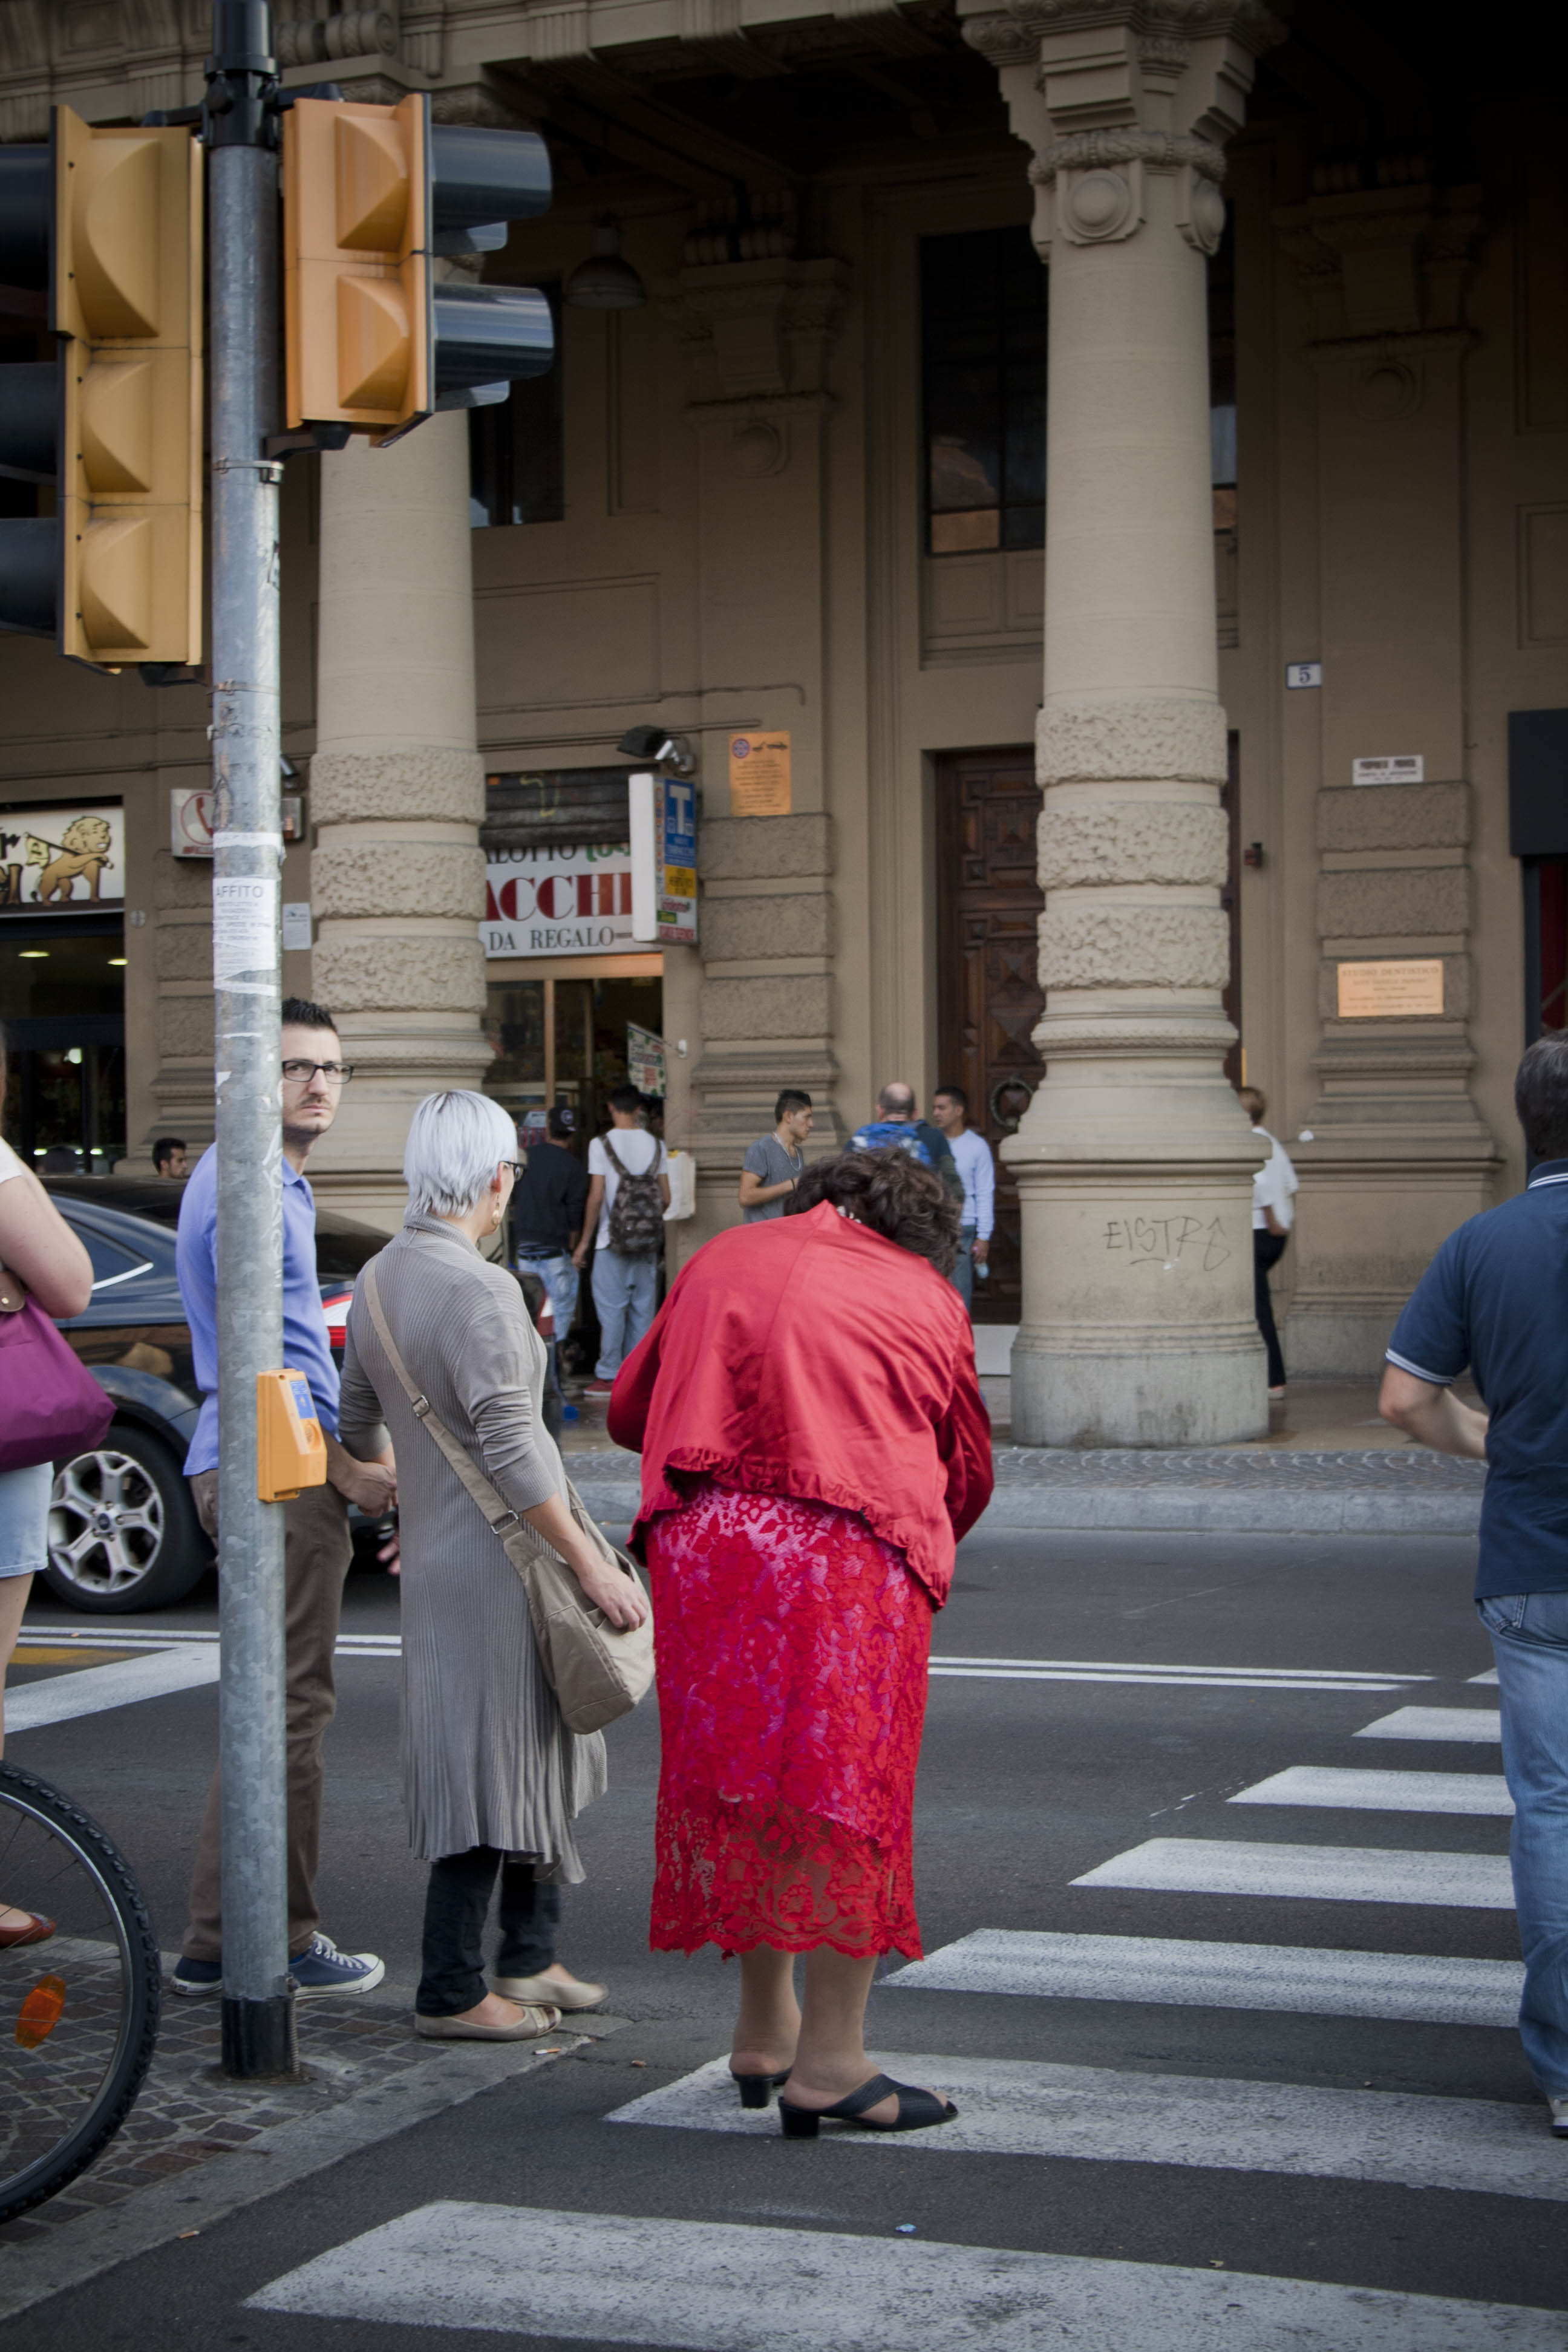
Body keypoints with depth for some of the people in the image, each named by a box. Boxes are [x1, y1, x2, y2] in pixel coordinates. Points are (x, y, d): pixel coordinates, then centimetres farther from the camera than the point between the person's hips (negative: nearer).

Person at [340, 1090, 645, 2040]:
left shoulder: (380, 1278, 9)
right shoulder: (480, 1290, -19)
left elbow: (359, 1420, 20)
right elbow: (510, 1445, -24)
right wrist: (591, 1563, -20)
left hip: (434, 1549, 9)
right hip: (494, 1560, -9)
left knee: (543, 1757, 19)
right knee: (491, 1768, -1)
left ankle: (529, 1958, 26)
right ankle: (453, 1992, 6)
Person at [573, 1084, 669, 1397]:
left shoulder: (602, 1145, -7)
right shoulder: (655, 1145, 5)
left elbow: (596, 1197, -10)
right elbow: (666, 1199, 6)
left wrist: (585, 1241, -3)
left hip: (613, 1241, -4)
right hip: (648, 1243, 4)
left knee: (611, 1308, 0)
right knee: (643, 1308, 9)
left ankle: (609, 1376, 0)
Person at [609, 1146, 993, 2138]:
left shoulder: (723, 1259, 22)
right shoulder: (930, 1296, 15)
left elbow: (629, 1410, 26)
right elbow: (969, 1472, 19)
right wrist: (923, 1544, 36)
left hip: (702, 1540, 3)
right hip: (852, 1554, -3)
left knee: (735, 1785, 14)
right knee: (848, 1790, 3)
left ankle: (765, 2031, 25)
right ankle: (831, 2059, 3)